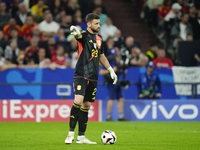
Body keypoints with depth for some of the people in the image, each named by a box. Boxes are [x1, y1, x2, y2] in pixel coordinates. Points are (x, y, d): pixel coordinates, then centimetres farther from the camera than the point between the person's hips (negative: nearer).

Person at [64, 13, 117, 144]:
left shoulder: (99, 38, 15)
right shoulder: (84, 35, -6)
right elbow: (79, 35, -32)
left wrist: (111, 70, 26)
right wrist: (76, 33, -56)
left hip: (93, 78, 6)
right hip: (81, 75, -6)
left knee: (86, 105, 7)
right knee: (78, 101, -21)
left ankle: (81, 137, 12)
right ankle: (71, 133, -13)